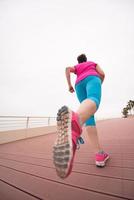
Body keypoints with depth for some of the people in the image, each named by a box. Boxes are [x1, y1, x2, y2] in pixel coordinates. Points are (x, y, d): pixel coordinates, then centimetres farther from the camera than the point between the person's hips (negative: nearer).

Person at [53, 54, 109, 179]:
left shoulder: (76, 67, 41)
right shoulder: (93, 63, 39)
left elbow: (67, 69, 15)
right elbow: (102, 74, 20)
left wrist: (69, 85, 12)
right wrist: (99, 85, 37)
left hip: (79, 85, 3)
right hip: (92, 79, -2)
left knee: (89, 117, -2)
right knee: (93, 101, -37)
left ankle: (99, 155, -14)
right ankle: (74, 120, -75)